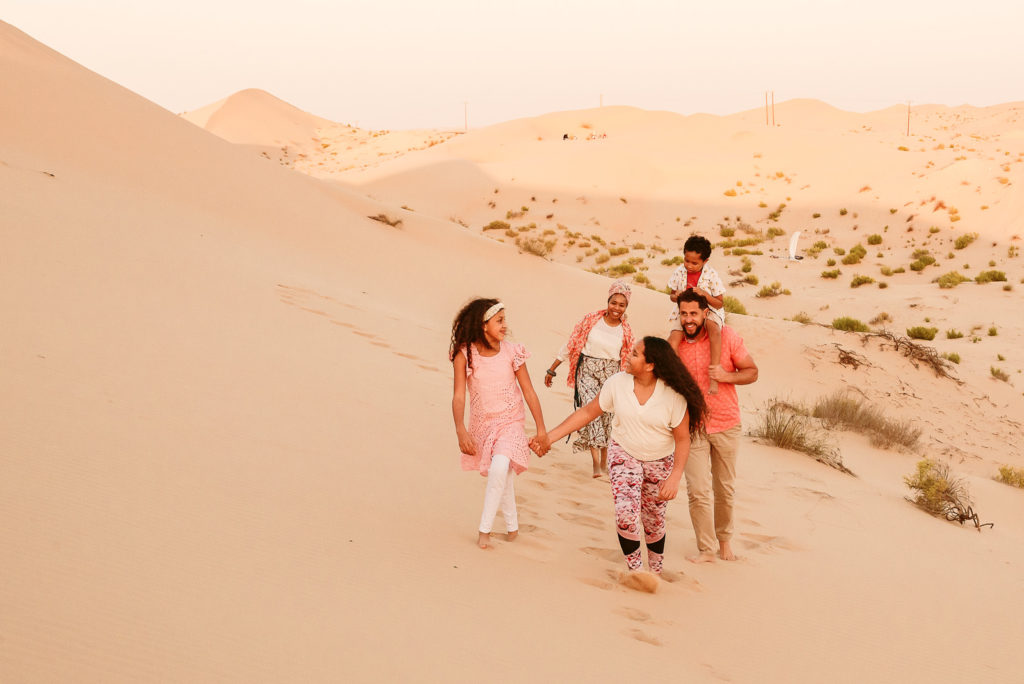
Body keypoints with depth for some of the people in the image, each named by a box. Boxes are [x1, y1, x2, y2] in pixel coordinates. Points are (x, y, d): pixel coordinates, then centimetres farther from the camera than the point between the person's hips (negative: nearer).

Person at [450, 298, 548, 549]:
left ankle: (484, 529, -15)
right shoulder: (464, 353, -12)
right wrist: (461, 431, -22)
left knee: (500, 468, -26)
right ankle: (512, 527, 37)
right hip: (482, 425, 2)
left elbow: (529, 393, -4)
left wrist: (541, 430, -2)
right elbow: (459, 396, -12)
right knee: (502, 479, 14)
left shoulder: (512, 352, -11)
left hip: (511, 424, -1)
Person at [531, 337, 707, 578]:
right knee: (626, 511, -21)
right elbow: (588, 411, -6)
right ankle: (634, 571, -4)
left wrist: (674, 478, -25)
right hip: (623, 453, 1)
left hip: (660, 461, -1)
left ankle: (656, 574, 34)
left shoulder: (674, 395, -21)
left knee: (653, 522, 9)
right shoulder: (617, 383, -15)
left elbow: (682, 438, -15)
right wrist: (549, 437, -9)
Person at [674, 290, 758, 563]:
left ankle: (725, 540, 33)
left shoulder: (726, 336, -9)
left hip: (726, 426, 0)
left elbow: (752, 372, -3)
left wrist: (726, 376, -21)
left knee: (725, 490, 12)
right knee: (697, 492, -7)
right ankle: (706, 549, 6)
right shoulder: (675, 344, -6)